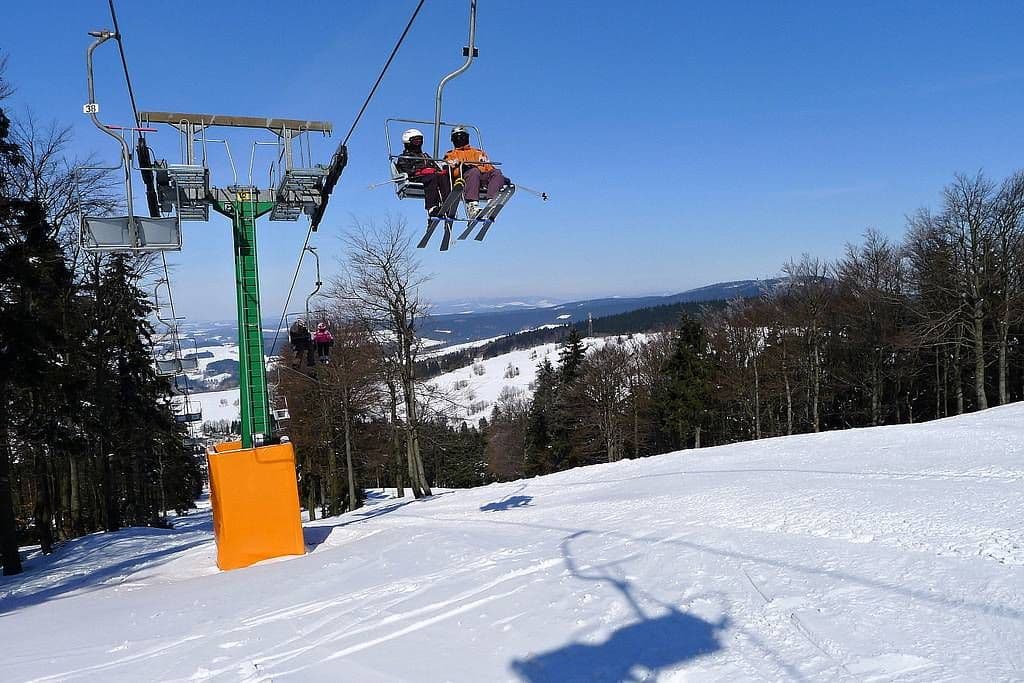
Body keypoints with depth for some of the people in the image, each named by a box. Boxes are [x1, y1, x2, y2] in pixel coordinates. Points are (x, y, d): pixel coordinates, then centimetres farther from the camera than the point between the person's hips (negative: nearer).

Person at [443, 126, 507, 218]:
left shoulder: (479, 152, 37)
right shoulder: (450, 154, 31)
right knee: (474, 171, -38)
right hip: (463, 177, -3)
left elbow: (489, 167, 24)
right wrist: (460, 167, -11)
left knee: (497, 173, -29)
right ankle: (472, 205, -55)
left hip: (482, 175, 3)